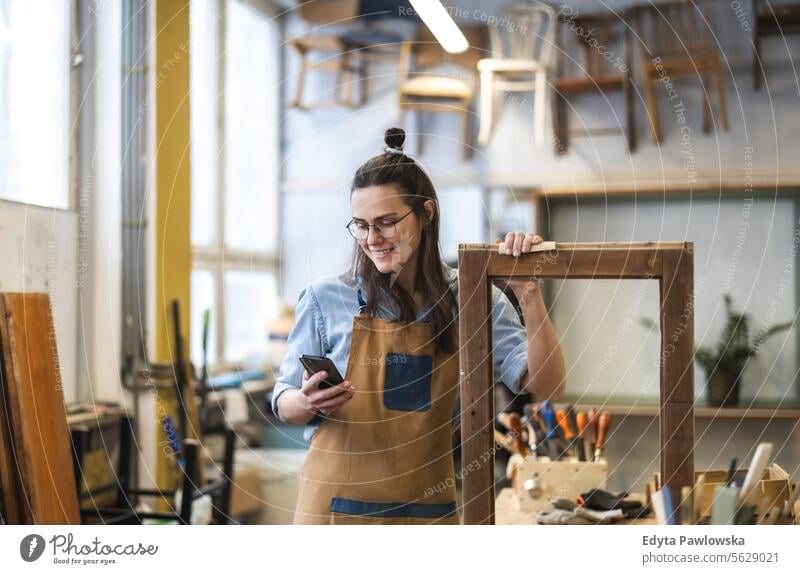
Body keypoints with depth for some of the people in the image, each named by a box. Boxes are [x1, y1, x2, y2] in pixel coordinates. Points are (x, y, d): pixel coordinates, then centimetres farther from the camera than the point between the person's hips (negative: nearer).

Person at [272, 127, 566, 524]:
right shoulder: (325, 299, -5)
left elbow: (545, 388, -9)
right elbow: (284, 404, 3)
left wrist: (529, 296, -21)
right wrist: (310, 403, -20)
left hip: (429, 509, 1)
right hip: (338, 504, -1)